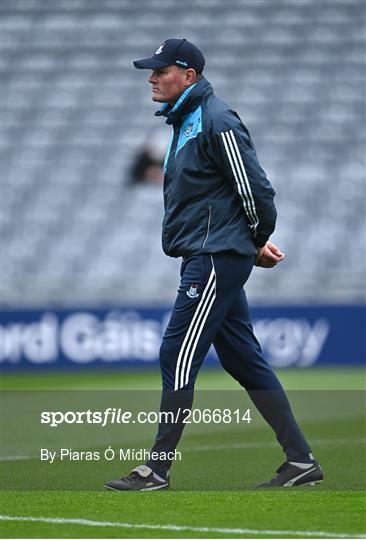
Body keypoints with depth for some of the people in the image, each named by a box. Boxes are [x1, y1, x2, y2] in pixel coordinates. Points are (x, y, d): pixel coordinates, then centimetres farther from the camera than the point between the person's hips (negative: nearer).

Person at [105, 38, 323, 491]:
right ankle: (301, 461, 13)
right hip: (202, 258, 10)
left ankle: (158, 469, -5)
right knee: (244, 360, 10)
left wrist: (259, 242, -2)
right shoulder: (183, 123, 17)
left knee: (178, 356, -9)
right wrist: (256, 244, 13)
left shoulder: (216, 122, -14)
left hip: (216, 258, -10)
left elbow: (255, 189, -17)